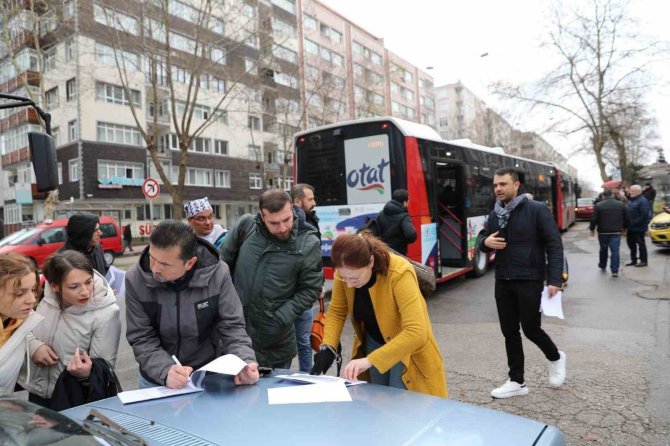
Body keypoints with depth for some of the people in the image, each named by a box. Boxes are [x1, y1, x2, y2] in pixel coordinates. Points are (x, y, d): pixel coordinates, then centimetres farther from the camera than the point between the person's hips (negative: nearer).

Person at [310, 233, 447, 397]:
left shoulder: (400, 274, -33)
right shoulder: (346, 272, -18)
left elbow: (416, 333, -38)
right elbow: (336, 311, -4)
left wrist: (370, 360, -43)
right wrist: (327, 348, -20)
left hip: (406, 350, -4)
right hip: (372, 344, 4)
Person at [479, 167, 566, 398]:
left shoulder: (536, 210, -8)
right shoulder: (494, 215, 9)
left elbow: (554, 245, -9)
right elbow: (485, 243, 18)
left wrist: (554, 279, -16)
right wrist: (486, 243, -7)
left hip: (529, 281, -5)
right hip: (503, 282, 5)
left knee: (531, 329, 2)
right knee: (510, 332, 9)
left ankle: (555, 358, 34)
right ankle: (517, 381, 22)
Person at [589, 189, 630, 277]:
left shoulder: (598, 206, -6)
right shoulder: (621, 205, 4)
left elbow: (594, 219, -9)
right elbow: (627, 218, 9)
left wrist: (592, 229, 5)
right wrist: (624, 228, 23)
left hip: (603, 232, -1)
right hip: (616, 232, 1)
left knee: (603, 250, 17)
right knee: (615, 251, 0)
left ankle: (602, 266, 33)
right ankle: (615, 271, -4)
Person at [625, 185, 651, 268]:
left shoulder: (642, 201, -16)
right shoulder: (630, 200, 12)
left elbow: (645, 215, -22)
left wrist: (634, 223, -21)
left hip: (639, 228, -9)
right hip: (630, 228, 9)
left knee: (641, 244, 1)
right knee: (631, 243, 14)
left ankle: (643, 261, 12)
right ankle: (633, 260, 25)